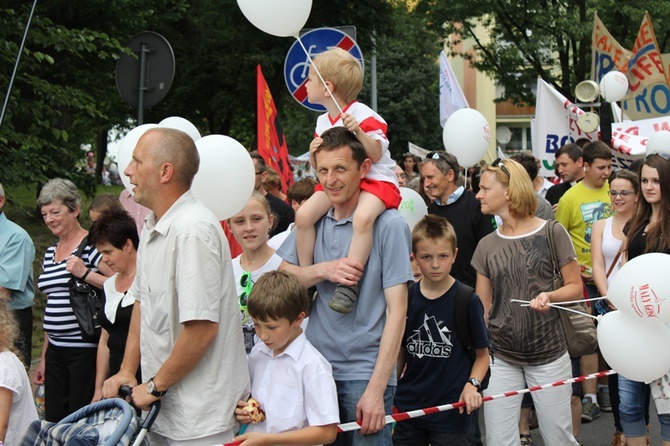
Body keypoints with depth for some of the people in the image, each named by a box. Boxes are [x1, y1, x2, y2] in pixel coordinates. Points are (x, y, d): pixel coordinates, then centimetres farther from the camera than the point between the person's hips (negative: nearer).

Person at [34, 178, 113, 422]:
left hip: (86, 349, -8)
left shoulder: (92, 246, -7)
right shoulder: (50, 253, 17)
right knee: (53, 423, 7)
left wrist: (85, 273, -22)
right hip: (55, 350, 8)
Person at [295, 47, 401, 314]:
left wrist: (358, 131, -32)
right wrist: (314, 154, -9)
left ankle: (349, 285, -34)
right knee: (304, 215, -15)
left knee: (362, 218, -38)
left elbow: (376, 155, -18)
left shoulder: (363, 115, -13)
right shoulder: (323, 122, 9)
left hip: (375, 180, -7)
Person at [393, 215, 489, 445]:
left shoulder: (467, 300, -8)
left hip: (450, 411, -3)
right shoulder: (407, 297, 1)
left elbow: (482, 354, 0)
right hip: (408, 408, 3)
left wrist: (473, 384, -16)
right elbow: (400, 351, 10)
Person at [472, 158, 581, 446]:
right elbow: (482, 307, 8)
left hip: (549, 355, -3)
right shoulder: (487, 245, 5)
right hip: (500, 357, 3)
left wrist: (550, 296, -21)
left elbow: (575, 286, 0)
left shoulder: (551, 233, -5)